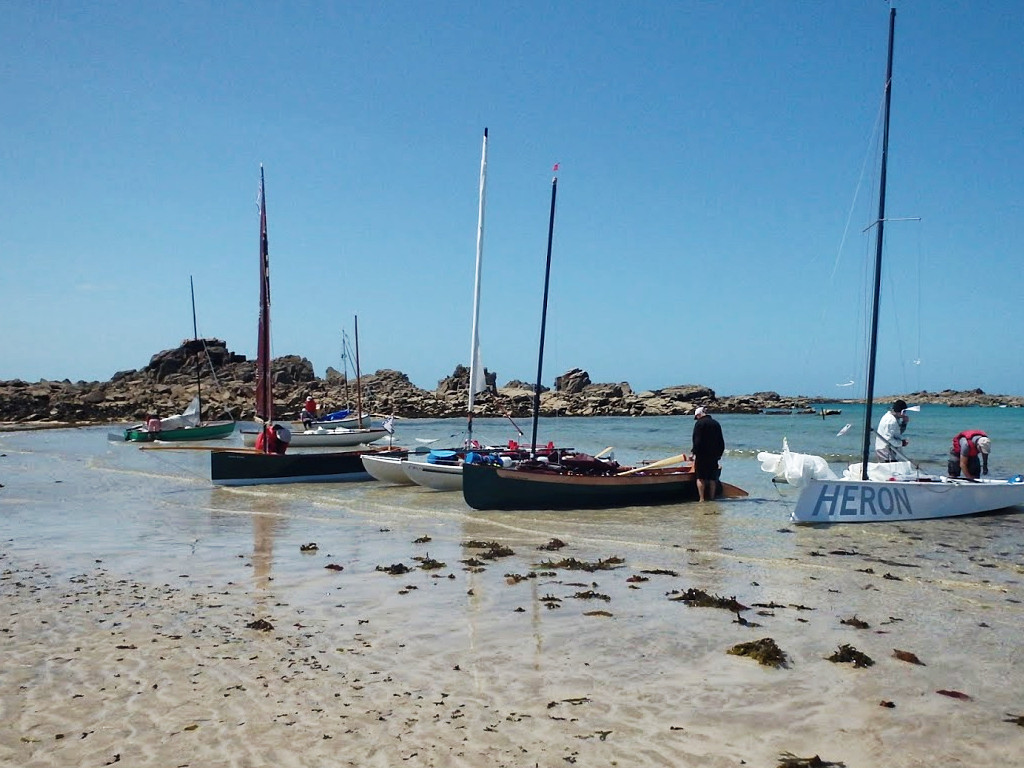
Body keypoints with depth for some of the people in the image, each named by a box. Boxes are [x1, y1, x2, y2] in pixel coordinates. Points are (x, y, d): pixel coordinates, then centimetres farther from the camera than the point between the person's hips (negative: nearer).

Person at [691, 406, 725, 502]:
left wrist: (694, 452, -10)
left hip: (701, 455, -6)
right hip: (714, 455, 6)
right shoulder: (716, 424, 13)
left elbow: (697, 440, -14)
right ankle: (712, 498, 11)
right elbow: (721, 441, 16)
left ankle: (702, 499, -6)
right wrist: (719, 454, 21)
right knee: (712, 478, 10)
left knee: (700, 478, -2)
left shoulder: (699, 423, -7)